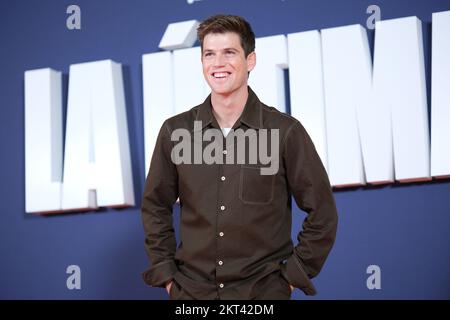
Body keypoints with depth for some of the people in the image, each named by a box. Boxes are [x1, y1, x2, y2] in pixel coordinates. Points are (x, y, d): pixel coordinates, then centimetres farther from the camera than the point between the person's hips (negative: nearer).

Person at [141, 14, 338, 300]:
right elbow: (155, 207, 10)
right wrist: (165, 274, 4)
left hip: (264, 289, -2)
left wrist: (293, 275, -3)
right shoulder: (175, 131, 1)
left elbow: (322, 213, -1)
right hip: (191, 288, 2)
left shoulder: (285, 131, -6)